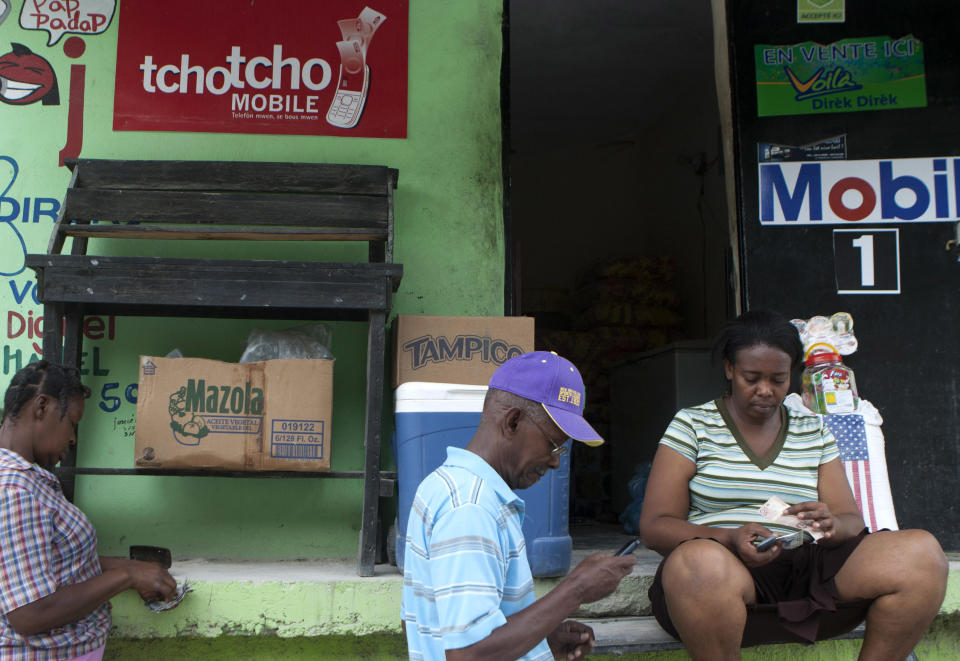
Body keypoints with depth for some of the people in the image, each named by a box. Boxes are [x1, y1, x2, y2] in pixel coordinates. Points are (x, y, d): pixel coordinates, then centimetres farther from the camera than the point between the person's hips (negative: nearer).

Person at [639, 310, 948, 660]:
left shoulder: (814, 433, 18)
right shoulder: (692, 425, 7)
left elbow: (852, 522, 13)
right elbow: (654, 526, 0)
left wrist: (830, 524, -13)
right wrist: (729, 540, -19)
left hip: (808, 569, 4)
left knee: (921, 552, -21)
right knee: (698, 561, -40)